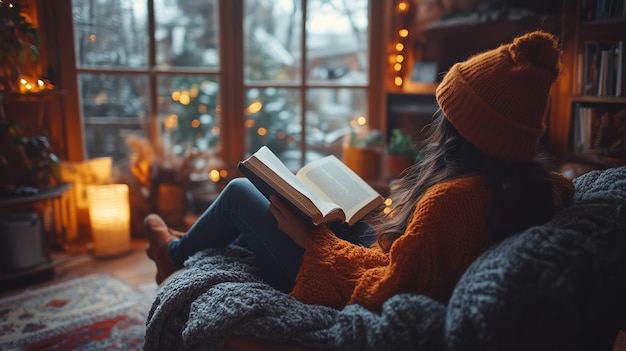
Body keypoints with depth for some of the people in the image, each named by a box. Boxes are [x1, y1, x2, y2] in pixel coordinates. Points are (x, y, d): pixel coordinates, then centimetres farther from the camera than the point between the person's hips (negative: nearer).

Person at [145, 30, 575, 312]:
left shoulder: (450, 199, -34)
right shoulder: (536, 186, -9)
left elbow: (387, 286, -28)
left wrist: (311, 238, -17)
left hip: (351, 296, -8)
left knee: (240, 191, 4)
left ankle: (177, 254, 34)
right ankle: (196, 256, 41)